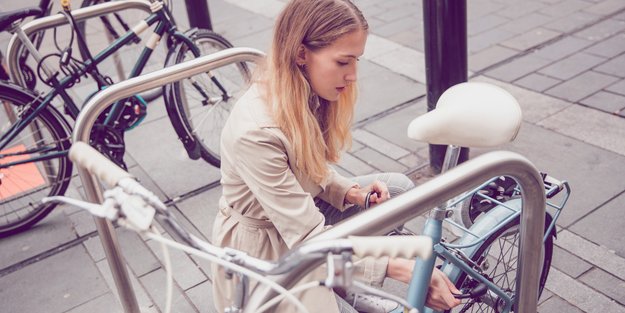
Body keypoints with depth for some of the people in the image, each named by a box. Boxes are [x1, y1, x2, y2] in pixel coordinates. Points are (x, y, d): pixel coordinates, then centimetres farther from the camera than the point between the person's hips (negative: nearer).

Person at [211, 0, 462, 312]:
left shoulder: (305, 94, -10)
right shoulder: (255, 132, -35)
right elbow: (310, 239, -33)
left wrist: (351, 192, -12)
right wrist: (403, 269, -35)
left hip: (301, 212, 8)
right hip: (265, 252, -7)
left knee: (399, 187, 1)